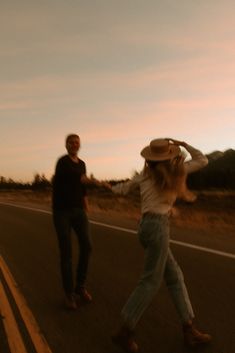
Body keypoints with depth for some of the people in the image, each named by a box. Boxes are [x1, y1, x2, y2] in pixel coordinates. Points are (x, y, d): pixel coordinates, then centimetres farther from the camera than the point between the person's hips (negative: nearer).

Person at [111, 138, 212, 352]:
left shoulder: (145, 175, 11)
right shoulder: (174, 171, -2)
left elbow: (123, 189, 24)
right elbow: (202, 160, 10)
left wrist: (116, 187, 45)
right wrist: (182, 144, 13)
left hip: (147, 226, 7)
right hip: (158, 227, -7)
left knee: (175, 277, 12)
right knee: (151, 282, -1)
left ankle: (189, 330, 15)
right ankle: (124, 332, 4)